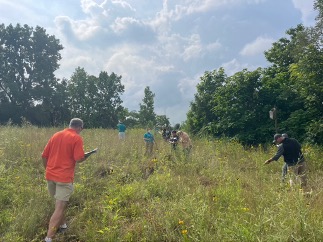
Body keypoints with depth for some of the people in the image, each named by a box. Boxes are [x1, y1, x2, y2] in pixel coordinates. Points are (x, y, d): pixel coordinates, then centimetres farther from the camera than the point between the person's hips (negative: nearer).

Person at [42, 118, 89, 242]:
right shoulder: (77, 138, -7)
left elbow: (44, 156, 13)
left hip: (50, 175, 7)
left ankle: (62, 224, 40)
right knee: (60, 207, -3)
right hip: (64, 177, -7)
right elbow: (78, 159, -16)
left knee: (59, 201, 26)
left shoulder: (56, 135, 11)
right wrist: (86, 156, 5)